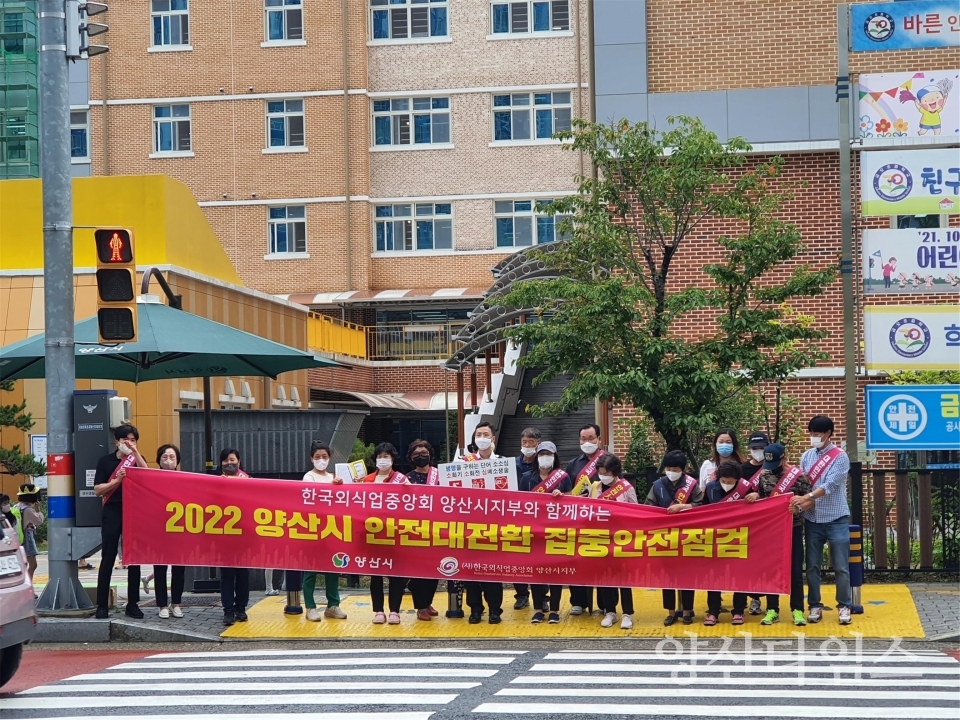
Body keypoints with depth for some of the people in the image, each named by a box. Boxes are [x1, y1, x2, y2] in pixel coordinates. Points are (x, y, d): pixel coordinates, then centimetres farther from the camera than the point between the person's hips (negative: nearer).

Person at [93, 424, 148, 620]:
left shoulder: (137, 460, 11)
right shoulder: (105, 461, 6)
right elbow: (97, 490, 0)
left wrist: (135, 452, -14)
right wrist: (116, 481, -15)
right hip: (112, 512, -2)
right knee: (107, 559, -2)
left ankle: (133, 604, 11)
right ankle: (102, 605, 1)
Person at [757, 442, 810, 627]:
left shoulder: (798, 475, -7)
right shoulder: (763, 476, 4)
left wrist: (798, 507, -23)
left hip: (793, 528, -3)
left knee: (795, 569, 1)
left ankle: (797, 610, 9)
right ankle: (772, 610, 13)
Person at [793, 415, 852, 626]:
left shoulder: (840, 457, -8)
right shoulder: (807, 456, 7)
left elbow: (830, 485, -18)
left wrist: (807, 497, -28)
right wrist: (805, 501, -17)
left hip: (836, 519, -4)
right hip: (812, 520, 4)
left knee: (841, 567, 0)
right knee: (812, 566, 6)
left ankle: (844, 607, 8)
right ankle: (815, 606, 14)